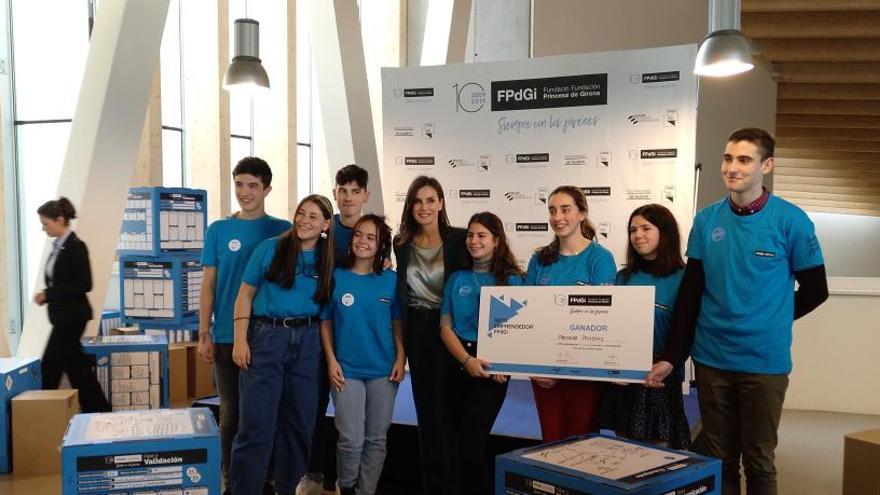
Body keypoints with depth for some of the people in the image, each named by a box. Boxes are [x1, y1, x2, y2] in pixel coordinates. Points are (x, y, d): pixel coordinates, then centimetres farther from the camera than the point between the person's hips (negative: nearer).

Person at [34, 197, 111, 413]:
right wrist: (46, 296, 2)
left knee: (50, 365, -2)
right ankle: (99, 409, 18)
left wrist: (49, 294, -18)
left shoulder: (76, 246, -15)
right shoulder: (58, 247, 11)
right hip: (63, 315, 9)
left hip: (72, 315, -9)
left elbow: (84, 284, -18)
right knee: (76, 365, 11)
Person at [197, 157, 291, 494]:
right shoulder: (218, 230, 3)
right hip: (227, 336, 1)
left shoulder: (283, 230, 1)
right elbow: (208, 286, 4)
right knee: (231, 412, 7)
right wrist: (204, 334, -1)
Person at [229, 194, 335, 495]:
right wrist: (240, 340, -9)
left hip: (307, 342, 3)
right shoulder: (270, 248, -2)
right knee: (256, 424, -5)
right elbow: (245, 294, -1)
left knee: (300, 421, 11)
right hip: (266, 337, -3)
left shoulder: (327, 260, 6)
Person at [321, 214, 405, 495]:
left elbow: (398, 322, 7)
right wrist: (331, 361, -5)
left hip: (384, 370, 2)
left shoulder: (391, 280, 1)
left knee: (376, 440, 9)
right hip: (347, 370, -2)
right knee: (351, 440, -3)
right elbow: (325, 322, 2)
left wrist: (401, 358, -3)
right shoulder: (336, 277, -2)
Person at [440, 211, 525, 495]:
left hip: (491, 367, -4)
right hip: (458, 364, 4)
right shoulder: (457, 279, 7)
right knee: (468, 439, 12)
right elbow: (445, 327, 3)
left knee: (470, 440, -8)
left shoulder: (513, 279, -2)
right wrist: (467, 360, -13)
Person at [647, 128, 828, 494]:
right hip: (711, 359, 3)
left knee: (758, 461, 11)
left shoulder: (791, 220, -8)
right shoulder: (706, 220, 1)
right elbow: (690, 293, 3)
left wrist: (768, 323, 6)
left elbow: (814, 291, 1)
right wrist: (671, 356, 0)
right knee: (718, 458, 14)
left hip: (765, 361, -2)